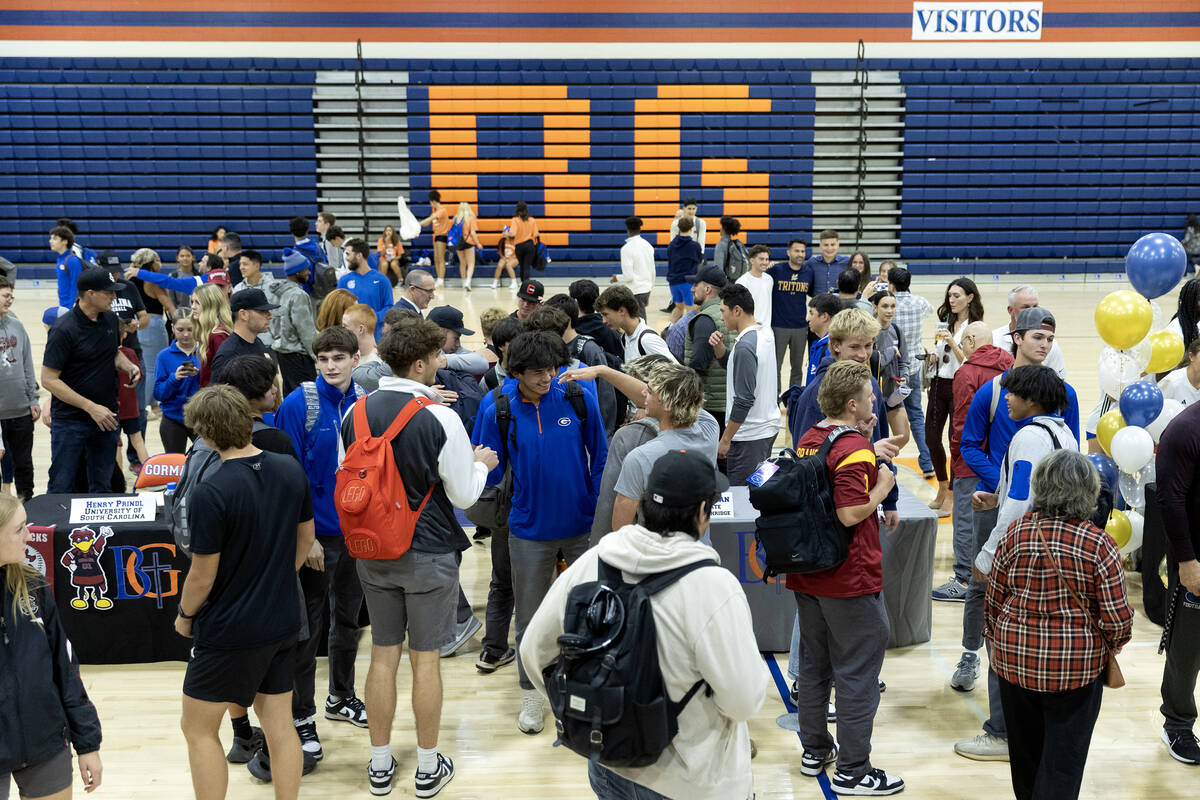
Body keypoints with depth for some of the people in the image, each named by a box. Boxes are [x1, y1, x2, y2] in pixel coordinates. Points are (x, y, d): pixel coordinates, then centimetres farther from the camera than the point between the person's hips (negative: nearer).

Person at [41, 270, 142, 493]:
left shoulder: (111, 319, 3)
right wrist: (91, 407, -19)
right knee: (61, 486, 2)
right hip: (70, 420, -5)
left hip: (106, 416, 6)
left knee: (101, 487, 13)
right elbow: (49, 380, -16)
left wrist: (128, 366, -3)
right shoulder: (64, 330, -16)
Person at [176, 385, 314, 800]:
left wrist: (184, 615, 3)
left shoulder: (212, 492, -23)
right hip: (283, 622, 6)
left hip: (230, 631, -6)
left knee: (198, 729, 12)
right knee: (279, 725, 15)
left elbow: (203, 576, -16)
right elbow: (305, 539, 8)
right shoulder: (291, 470, -4)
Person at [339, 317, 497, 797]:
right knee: (425, 658, 8)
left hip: (373, 553, 4)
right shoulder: (441, 418, -18)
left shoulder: (356, 412, -3)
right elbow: (464, 495, -12)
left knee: (383, 655, 15)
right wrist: (480, 463, 7)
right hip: (429, 554, -4)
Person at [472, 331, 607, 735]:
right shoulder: (497, 411, -9)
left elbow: (600, 458, 0)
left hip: (582, 526, 0)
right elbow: (490, 474, -4)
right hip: (530, 530, 0)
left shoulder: (580, 400, -9)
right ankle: (531, 694, 31)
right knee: (531, 618, 11)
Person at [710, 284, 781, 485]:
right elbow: (731, 365, 20)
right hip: (769, 426, 10)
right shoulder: (765, 332, 7)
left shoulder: (745, 346, -22)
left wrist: (725, 440, -16)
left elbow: (744, 400, -23)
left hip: (750, 435, -10)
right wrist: (719, 347, 0)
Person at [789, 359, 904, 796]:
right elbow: (851, 513, -26)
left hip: (806, 575, 8)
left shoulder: (808, 439, 6)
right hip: (851, 580, -8)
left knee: (813, 662, 18)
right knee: (857, 673, 3)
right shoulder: (855, 449, -20)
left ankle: (815, 750, 31)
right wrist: (883, 487, -10)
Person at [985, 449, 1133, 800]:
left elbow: (993, 601, 0)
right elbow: (1117, 619, -12)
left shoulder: (1015, 533, -7)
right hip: (1076, 667, -3)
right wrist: (1108, 649, 10)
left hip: (1015, 661, 3)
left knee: (1025, 748, 21)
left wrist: (1000, 644, 17)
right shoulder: (1099, 545, -15)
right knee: (1063, 758, 8)